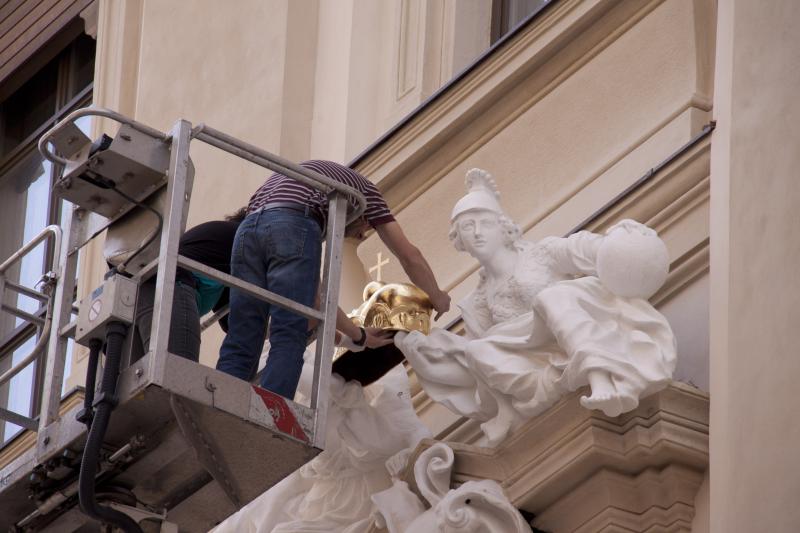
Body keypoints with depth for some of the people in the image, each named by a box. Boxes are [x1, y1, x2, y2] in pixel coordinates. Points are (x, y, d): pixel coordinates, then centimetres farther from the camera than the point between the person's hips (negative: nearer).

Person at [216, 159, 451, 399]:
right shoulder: (362, 187, 32)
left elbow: (312, 292, 39)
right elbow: (410, 256, 30)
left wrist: (358, 334, 42)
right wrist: (437, 298, 46)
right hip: (292, 226, -6)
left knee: (240, 346, 3)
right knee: (288, 343, -7)